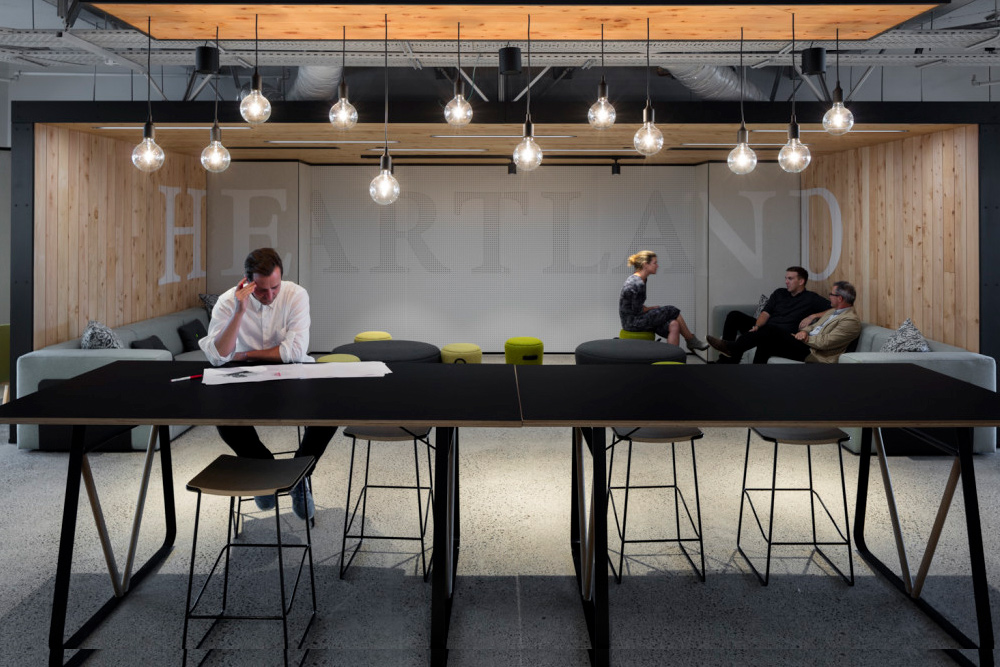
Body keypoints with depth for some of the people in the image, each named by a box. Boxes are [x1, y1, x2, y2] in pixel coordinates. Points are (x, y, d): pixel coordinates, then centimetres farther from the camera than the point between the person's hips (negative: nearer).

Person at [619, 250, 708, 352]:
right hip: (632, 322, -9)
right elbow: (637, 310, -19)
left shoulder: (636, 279, 11)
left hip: (632, 320, 9)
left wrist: (651, 308, 4)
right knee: (672, 311, -7)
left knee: (673, 325, -5)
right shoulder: (638, 284, -21)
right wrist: (652, 308, -1)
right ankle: (691, 341, 10)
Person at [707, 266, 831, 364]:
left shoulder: (811, 299, 8)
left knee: (769, 328, -41)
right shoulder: (779, 293, 21)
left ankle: (731, 347, -52)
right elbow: (765, 313, 9)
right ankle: (724, 359, -26)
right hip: (764, 329, 6)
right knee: (734, 315, -13)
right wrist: (757, 326, -11)